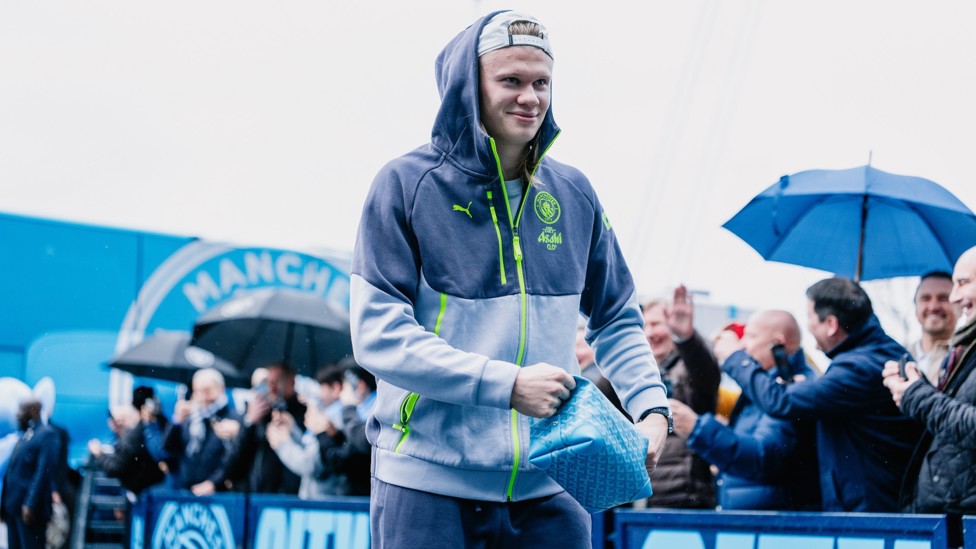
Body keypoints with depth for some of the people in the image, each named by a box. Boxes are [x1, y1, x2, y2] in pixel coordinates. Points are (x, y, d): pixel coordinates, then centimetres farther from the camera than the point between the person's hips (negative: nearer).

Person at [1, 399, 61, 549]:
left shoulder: (47, 435, -8)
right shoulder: (25, 435, 19)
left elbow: (43, 473, -17)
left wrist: (31, 505, -23)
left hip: (29, 508, -9)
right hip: (14, 506, 9)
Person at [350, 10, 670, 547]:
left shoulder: (573, 194, 8)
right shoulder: (406, 184, -5)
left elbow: (616, 320, 17)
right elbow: (378, 333, -12)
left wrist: (650, 405, -1)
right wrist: (507, 386, -19)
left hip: (546, 487, 4)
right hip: (428, 483, -3)